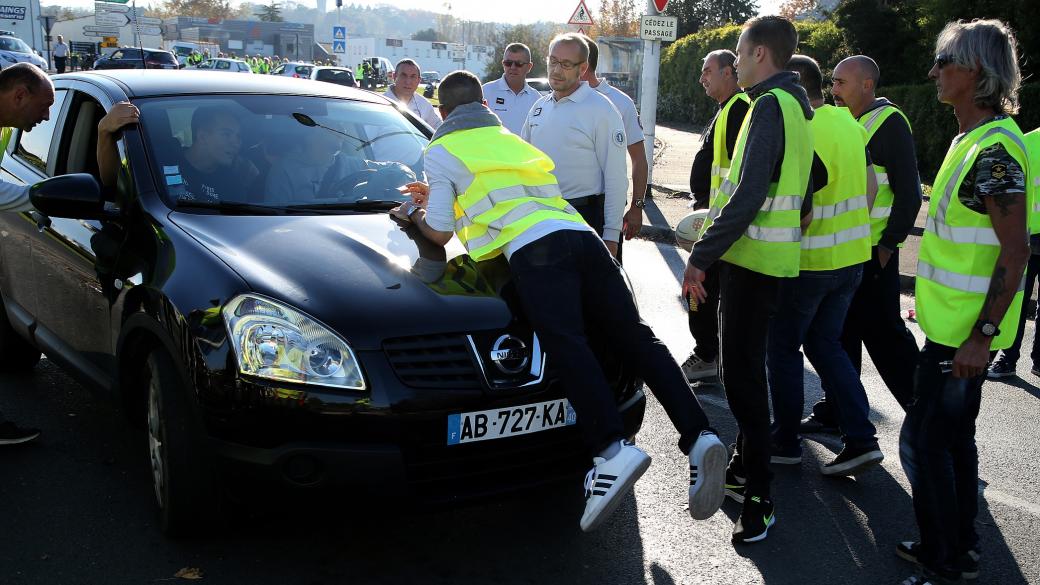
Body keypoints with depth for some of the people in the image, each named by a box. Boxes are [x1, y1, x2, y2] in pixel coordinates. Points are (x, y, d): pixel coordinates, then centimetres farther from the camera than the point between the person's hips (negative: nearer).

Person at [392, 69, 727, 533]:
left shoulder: (441, 152, 16)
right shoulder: (510, 139, 37)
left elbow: (440, 233, 16)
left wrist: (415, 214, 37)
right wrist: (438, 196, 55)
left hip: (535, 250, -6)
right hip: (584, 237, 6)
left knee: (567, 343, -21)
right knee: (635, 336, -4)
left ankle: (613, 450, -39)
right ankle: (698, 437, -17)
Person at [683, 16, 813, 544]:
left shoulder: (770, 105, -15)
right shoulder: (797, 104, 15)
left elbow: (748, 195, -24)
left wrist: (701, 257, -21)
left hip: (754, 258, -10)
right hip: (770, 255, 10)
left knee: (742, 371, -7)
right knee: (744, 366, 19)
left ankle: (757, 496, -1)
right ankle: (746, 465, 33)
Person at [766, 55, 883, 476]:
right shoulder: (848, 121, 5)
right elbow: (870, 187, 14)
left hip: (810, 262, -8)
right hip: (853, 256, 8)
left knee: (783, 347, 8)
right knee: (825, 344, 17)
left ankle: (785, 442, 18)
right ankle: (860, 439, 12)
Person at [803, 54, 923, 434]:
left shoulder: (889, 124, -10)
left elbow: (908, 192, -13)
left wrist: (890, 243, -15)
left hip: (872, 250, -8)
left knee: (883, 332, -3)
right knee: (840, 332, 12)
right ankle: (835, 413, 22)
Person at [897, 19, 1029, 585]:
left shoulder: (996, 147, -20)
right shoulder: (972, 138, 11)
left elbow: (1015, 250, -23)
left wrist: (982, 336, -23)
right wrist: (934, 298, 23)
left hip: (964, 332, -10)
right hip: (954, 321, 10)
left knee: (924, 441, -3)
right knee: (954, 435, 18)